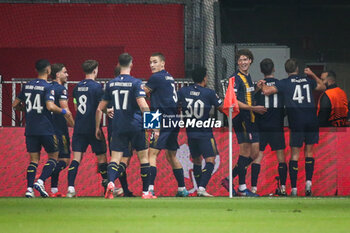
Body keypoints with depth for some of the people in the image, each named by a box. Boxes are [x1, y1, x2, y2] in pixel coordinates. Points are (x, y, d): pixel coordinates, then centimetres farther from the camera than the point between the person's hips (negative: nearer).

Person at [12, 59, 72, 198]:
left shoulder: (27, 86, 9)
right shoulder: (47, 87, -9)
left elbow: (15, 105, 13)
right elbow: (50, 106, -22)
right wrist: (64, 112, -8)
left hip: (30, 129, 5)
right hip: (46, 129, -5)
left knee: (34, 159, 9)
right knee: (53, 156, 8)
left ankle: (29, 188, -4)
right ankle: (40, 181, -10)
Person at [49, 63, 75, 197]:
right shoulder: (61, 89, -11)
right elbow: (65, 111, -16)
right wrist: (74, 125, -8)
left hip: (49, 128, 9)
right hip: (60, 129, -9)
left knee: (56, 159, 14)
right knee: (65, 160, -6)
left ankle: (54, 190, 11)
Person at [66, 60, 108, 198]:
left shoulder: (77, 87, 9)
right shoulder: (97, 87, -10)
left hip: (79, 128, 4)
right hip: (93, 127, -4)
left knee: (76, 158, 1)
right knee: (101, 156, 8)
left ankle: (71, 187, -11)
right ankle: (107, 185, 16)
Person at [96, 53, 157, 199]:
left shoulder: (111, 84, 7)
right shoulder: (135, 83, -7)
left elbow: (100, 109, 11)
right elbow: (142, 105, -17)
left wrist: (97, 127, 21)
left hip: (118, 127, 3)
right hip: (136, 126, -3)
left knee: (115, 158, 1)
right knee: (143, 157, 11)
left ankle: (110, 182, -28)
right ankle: (145, 192, 13)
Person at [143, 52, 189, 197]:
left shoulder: (156, 78, -7)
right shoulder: (169, 78, 17)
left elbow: (142, 92, -1)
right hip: (174, 120, 9)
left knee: (152, 154, -12)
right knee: (171, 156, 17)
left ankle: (150, 187, -23)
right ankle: (182, 189, 19)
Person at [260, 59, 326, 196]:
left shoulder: (285, 83, 2)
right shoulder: (308, 80, 12)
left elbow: (266, 91, -6)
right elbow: (322, 87, 29)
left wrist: (262, 85, 15)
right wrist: (312, 75, 39)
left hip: (296, 121, -2)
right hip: (311, 119, 2)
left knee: (295, 153, 3)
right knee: (309, 151, 13)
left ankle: (293, 188, 0)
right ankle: (308, 181, 0)